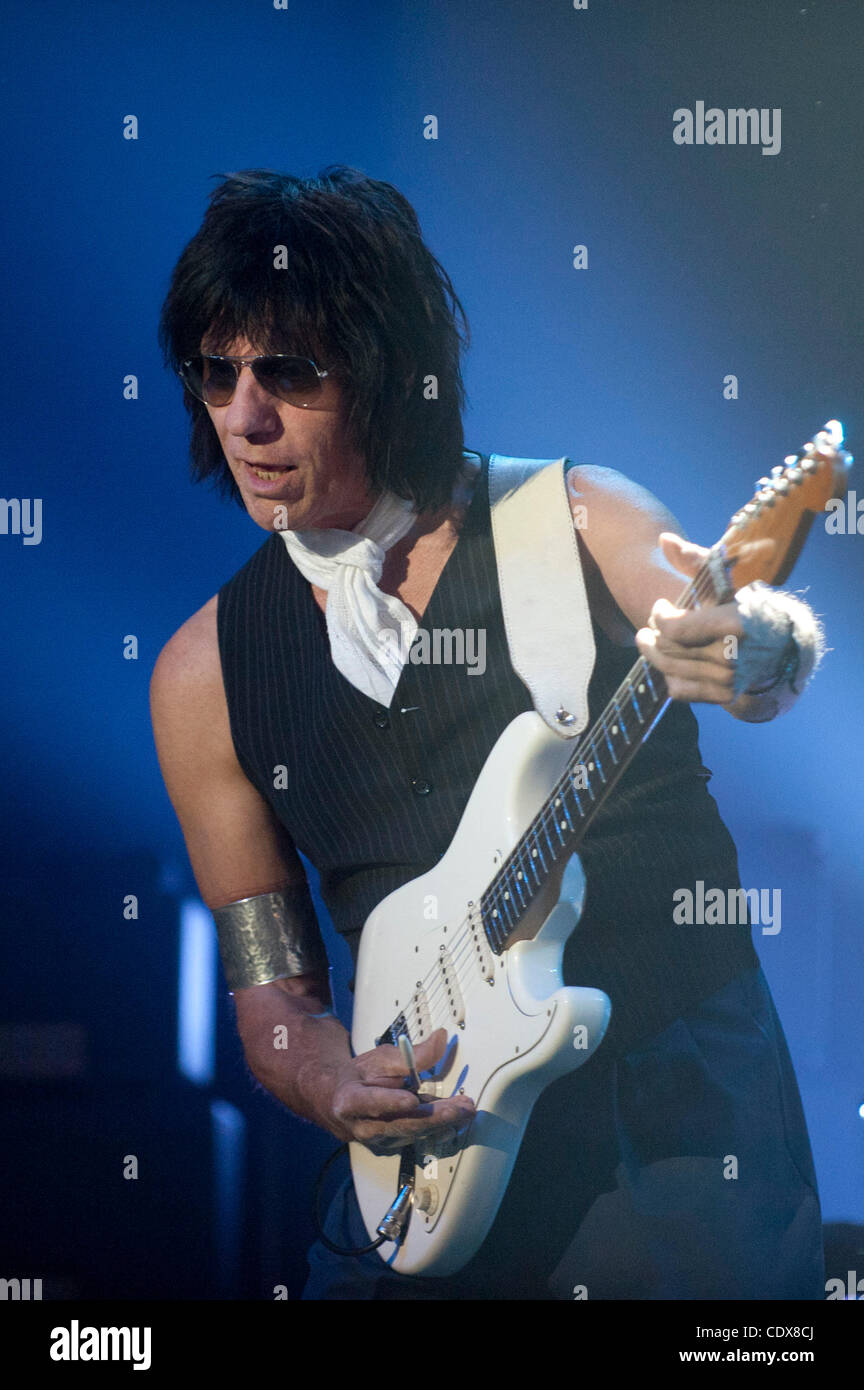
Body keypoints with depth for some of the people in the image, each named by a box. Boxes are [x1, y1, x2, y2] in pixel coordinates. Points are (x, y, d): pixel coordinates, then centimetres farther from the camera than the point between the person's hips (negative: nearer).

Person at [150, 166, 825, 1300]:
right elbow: (269, 989, 8)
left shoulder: (576, 520, -1)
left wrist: (760, 656, -43)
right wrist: (327, 1083, -14)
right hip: (434, 1138, 2)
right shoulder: (204, 674, 5)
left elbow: (747, 632, -19)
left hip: (686, 1114, -2)